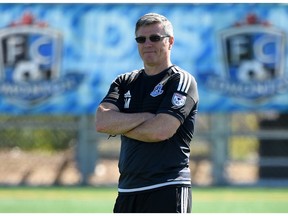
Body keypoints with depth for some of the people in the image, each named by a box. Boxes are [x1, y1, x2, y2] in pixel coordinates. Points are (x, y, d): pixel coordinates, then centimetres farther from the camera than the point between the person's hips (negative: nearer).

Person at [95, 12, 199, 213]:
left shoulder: (182, 81, -1)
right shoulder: (124, 82, 17)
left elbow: (161, 130, -15)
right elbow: (102, 121, -1)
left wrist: (119, 126, -1)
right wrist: (148, 117, -8)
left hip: (167, 191, -6)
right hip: (127, 191, 7)